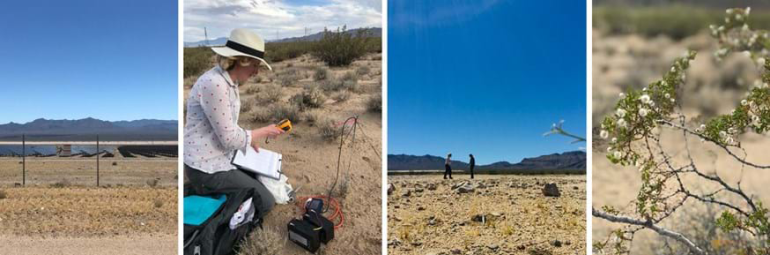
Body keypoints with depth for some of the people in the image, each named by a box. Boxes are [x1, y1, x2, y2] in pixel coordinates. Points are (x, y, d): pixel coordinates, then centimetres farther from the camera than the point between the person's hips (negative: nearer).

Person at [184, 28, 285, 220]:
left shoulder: (229, 81, 5)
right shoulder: (214, 84, -26)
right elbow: (228, 137, -22)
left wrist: (252, 138, 2)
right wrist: (262, 133, -9)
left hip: (222, 157, 10)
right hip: (207, 168, -10)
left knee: (263, 180, 19)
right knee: (265, 202, -3)